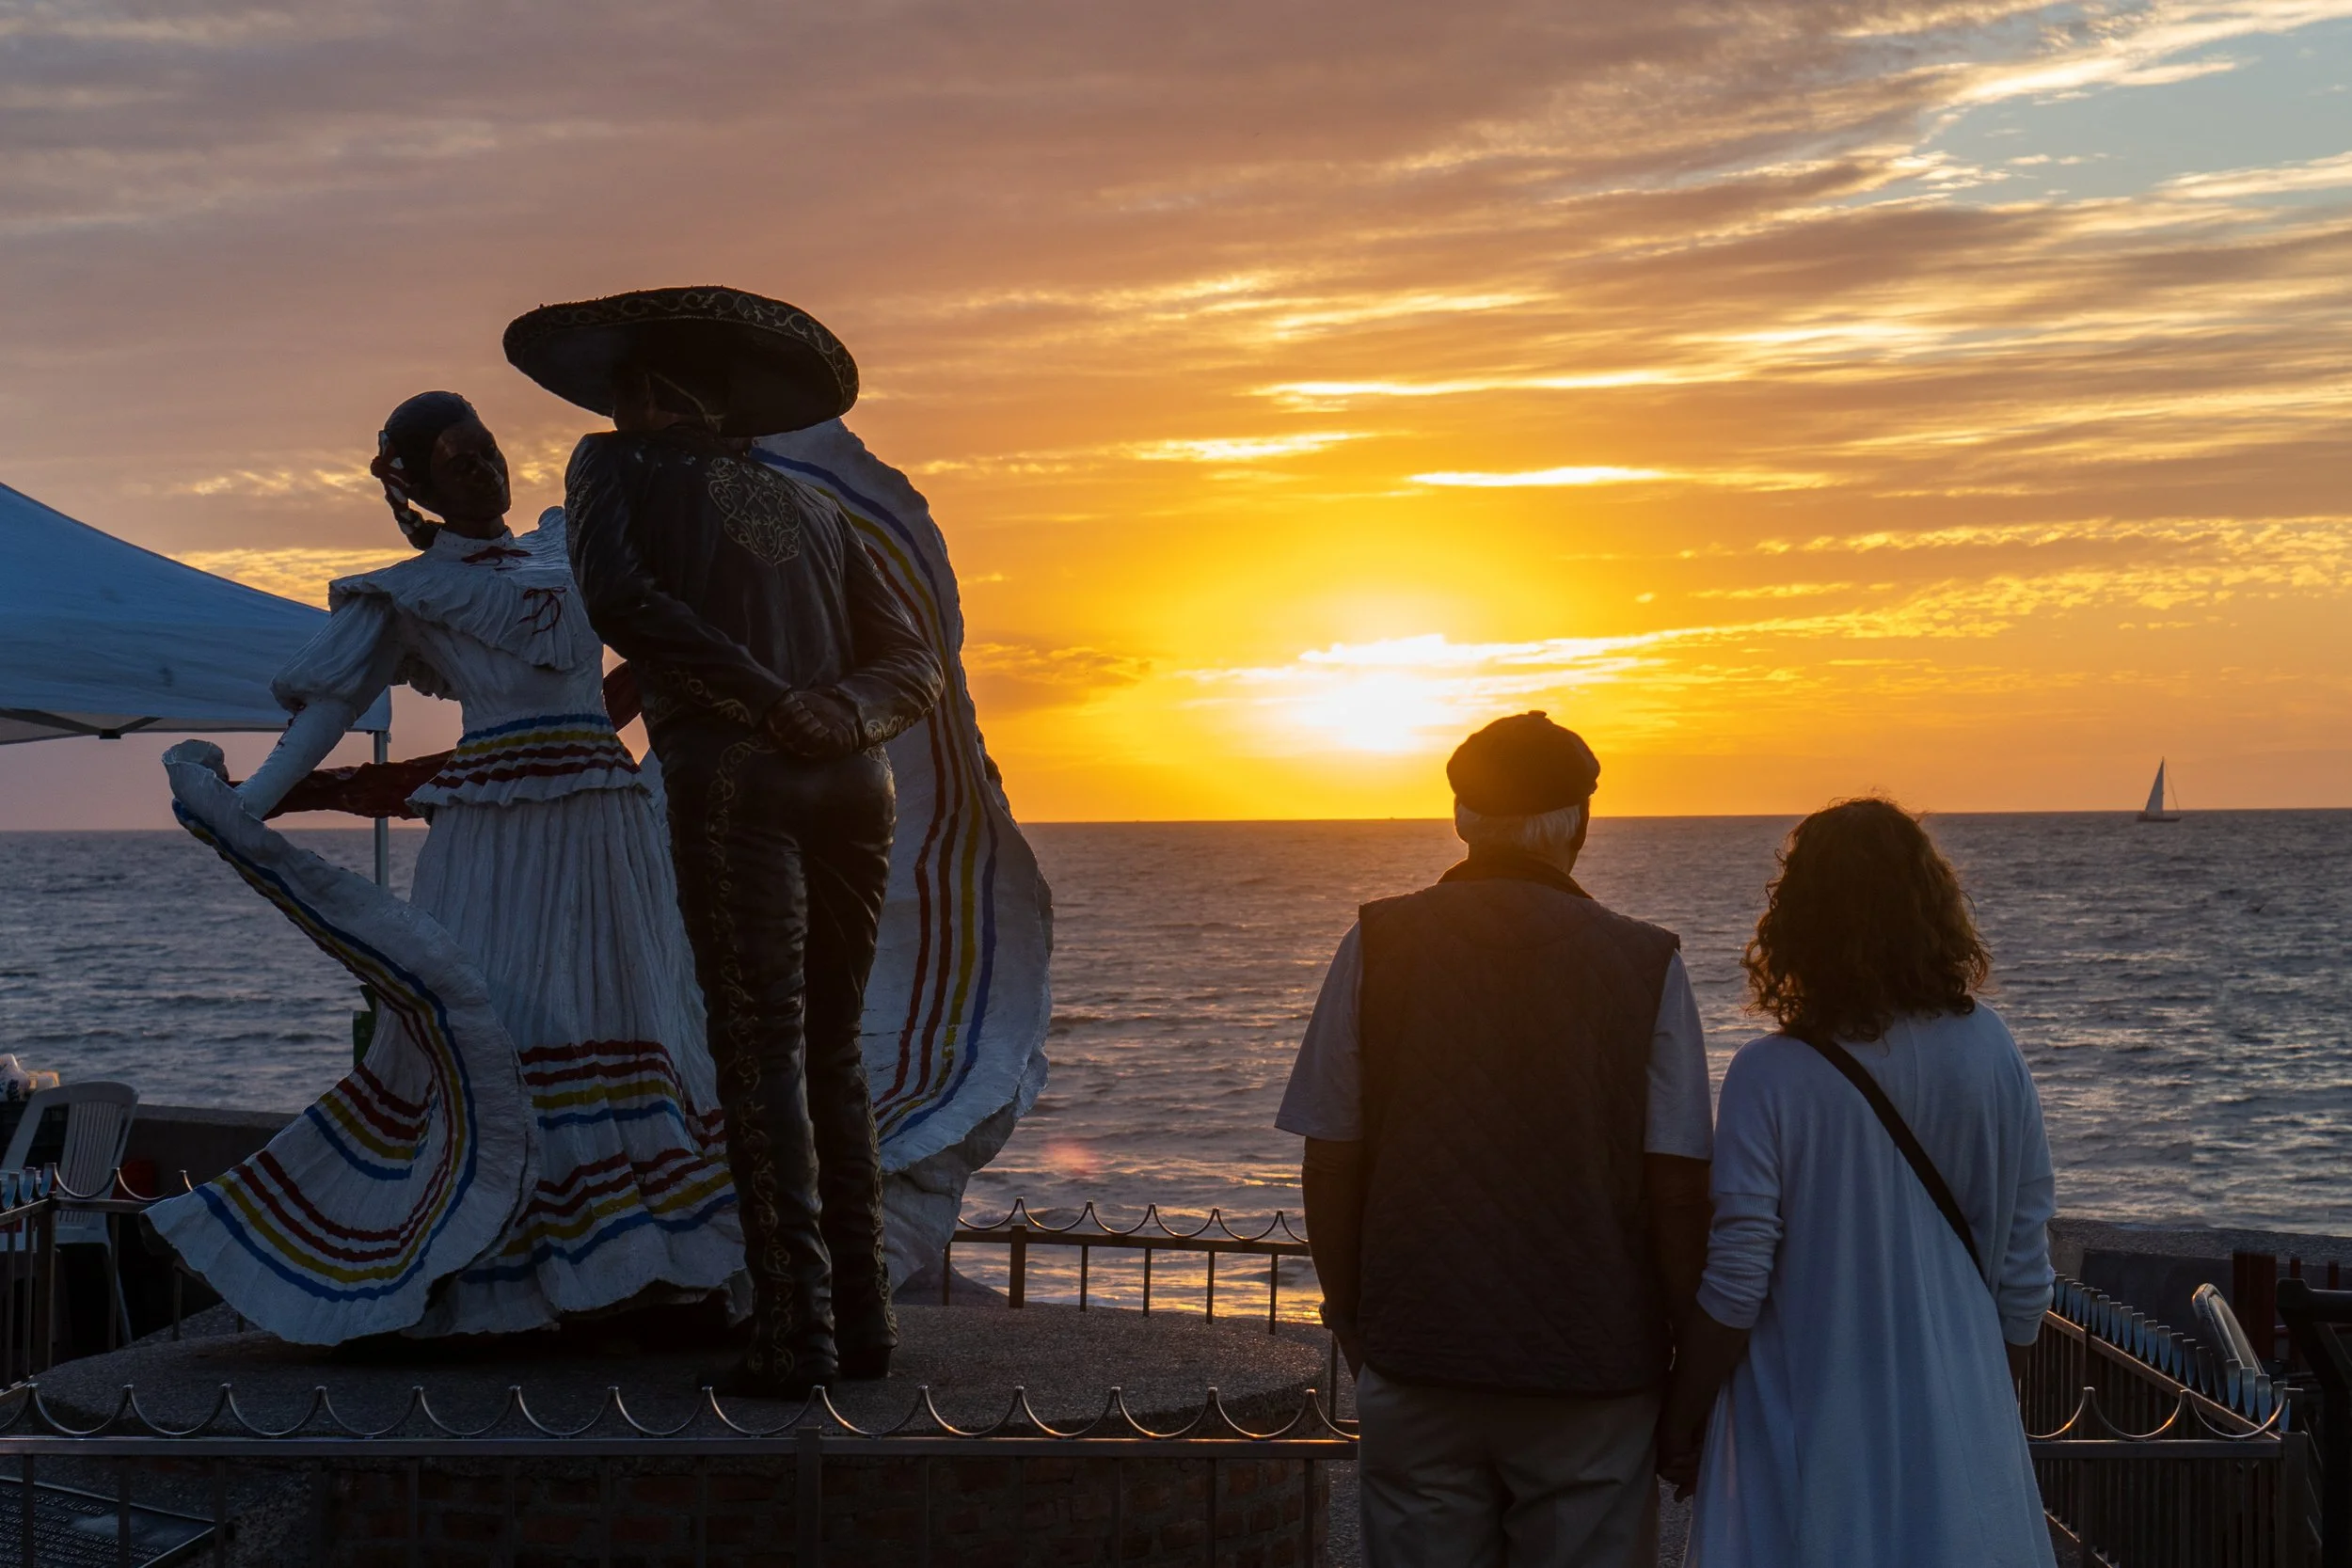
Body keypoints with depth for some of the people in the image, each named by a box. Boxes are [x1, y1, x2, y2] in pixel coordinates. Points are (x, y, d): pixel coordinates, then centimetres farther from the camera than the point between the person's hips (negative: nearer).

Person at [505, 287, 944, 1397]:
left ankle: (797, 1335, -9)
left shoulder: (617, 464, 12)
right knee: (832, 1052, 13)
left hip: (735, 777, -5)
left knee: (761, 1052, -5)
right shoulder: (811, 505, 27)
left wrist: (759, 697, -10)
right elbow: (912, 662, 16)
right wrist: (845, 710, -3)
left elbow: (616, 596, -9)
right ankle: (863, 1317, 13)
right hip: (855, 785, 5)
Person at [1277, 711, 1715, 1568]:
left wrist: (1351, 1322, 12)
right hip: (1596, 1369, -1)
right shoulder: (1646, 964, -4)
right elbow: (1676, 1189, -7)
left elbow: (1331, 1165, 0)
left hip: (1415, 1363, 1)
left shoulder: (1378, 945, -1)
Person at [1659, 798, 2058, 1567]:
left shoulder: (1775, 1076, -16)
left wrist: (1681, 1423, 0)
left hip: (1812, 1439, -3)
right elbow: (2025, 1267, 3)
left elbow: (1733, 1287, -14)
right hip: (1961, 1438, 3)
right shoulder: (1990, 1051, -4)